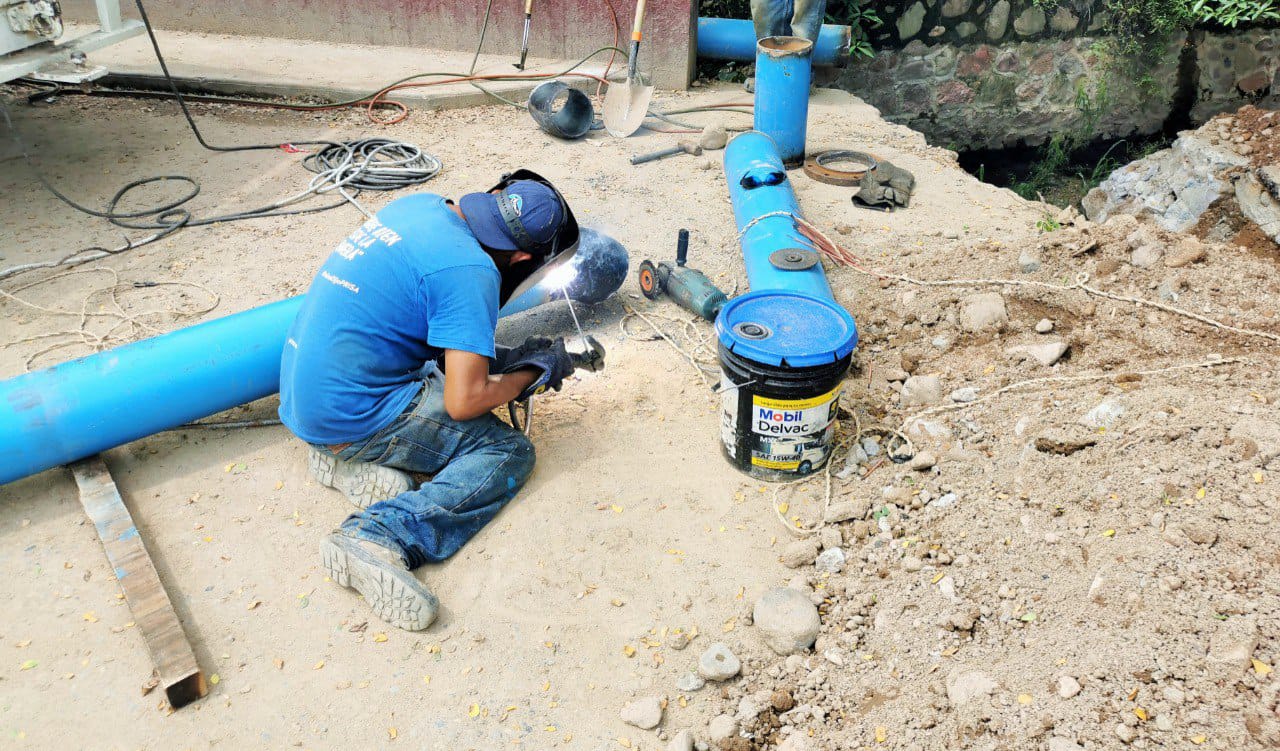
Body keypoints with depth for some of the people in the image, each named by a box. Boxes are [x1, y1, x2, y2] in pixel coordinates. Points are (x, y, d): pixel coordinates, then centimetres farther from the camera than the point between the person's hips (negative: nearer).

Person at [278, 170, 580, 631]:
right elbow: (464, 402, -21)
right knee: (509, 451, -4)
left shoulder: (418, 204, 5)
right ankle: (382, 536, -22)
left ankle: (343, 458, 6)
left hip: (300, 393, 9)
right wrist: (534, 373, -2)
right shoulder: (471, 270, -20)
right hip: (350, 415, -9)